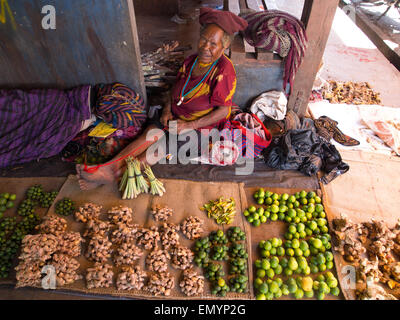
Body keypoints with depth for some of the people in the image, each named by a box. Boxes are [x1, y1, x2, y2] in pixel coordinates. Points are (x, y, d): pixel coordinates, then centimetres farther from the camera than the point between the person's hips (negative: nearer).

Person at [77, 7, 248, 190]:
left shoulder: (224, 72, -20)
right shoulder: (191, 61, 1)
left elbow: (223, 111, -20)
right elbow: (176, 88, 15)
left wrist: (189, 125, -21)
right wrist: (167, 110, -2)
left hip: (200, 126, -6)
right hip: (176, 117, 6)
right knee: (151, 132, -18)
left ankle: (116, 174, -24)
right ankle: (111, 166, -26)